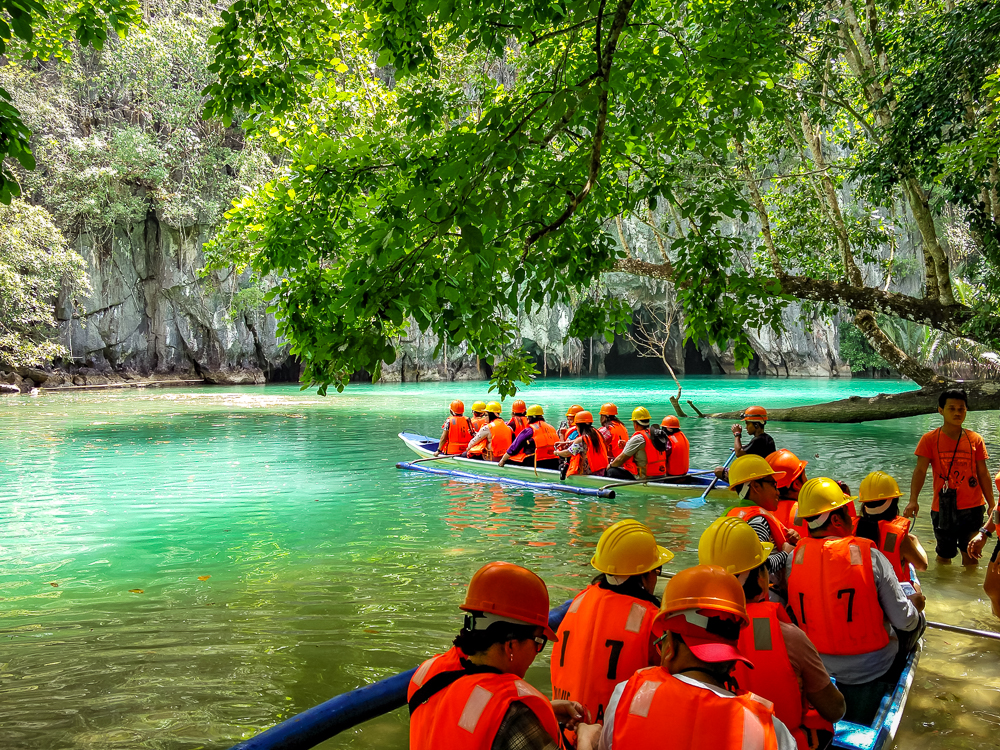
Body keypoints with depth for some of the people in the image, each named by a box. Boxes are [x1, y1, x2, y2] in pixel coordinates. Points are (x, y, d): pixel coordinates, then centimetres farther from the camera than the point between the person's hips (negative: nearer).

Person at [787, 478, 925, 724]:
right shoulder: (870, 557, -20)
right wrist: (916, 603, 8)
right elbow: (904, 621, -14)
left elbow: (795, 612, 1)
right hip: (872, 669, -5)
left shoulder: (793, 558, -10)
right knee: (916, 619, 24)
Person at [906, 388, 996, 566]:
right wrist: (913, 500, -23)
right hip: (943, 509, -1)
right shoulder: (930, 439, -4)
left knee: (970, 554, 5)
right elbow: (920, 470, -11)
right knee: (944, 555, 8)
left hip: (972, 508, 1)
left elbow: (983, 473, 7)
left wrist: (991, 504, 6)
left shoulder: (975, 440, 3)